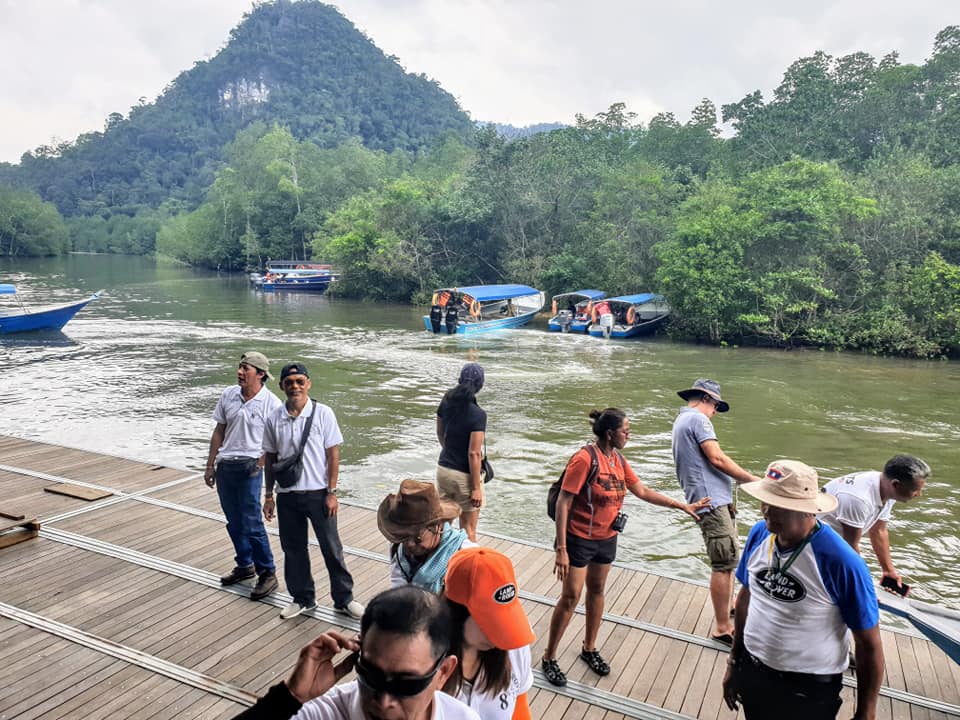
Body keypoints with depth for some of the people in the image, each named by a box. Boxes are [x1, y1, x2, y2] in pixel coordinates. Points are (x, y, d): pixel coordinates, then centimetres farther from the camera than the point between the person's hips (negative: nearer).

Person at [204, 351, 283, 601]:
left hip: (249, 467, -6)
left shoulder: (271, 404, -11)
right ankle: (244, 565, 33)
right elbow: (219, 431, 12)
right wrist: (210, 465, 13)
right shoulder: (228, 395, 5)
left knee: (251, 523, -6)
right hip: (224, 465, 6)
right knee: (234, 522, 16)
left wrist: (259, 464, -18)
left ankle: (267, 573, 6)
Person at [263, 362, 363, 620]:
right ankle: (303, 598, 31)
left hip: (318, 493, -3)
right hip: (287, 495, 3)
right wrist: (269, 496, 8)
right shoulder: (274, 419, 0)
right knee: (293, 548, 13)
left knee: (331, 548, 5)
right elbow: (271, 459, 8)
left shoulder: (323, 414, -8)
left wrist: (332, 492, -9)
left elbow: (333, 454, -6)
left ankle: (344, 599, 20)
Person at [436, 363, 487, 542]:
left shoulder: (446, 401, -3)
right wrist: (476, 488, -15)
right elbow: (474, 453, -22)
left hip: (443, 469, 6)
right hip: (465, 476, -6)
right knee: (468, 529, 9)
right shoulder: (478, 415, -22)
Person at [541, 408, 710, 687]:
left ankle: (589, 648, 37)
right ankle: (549, 658, 15)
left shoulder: (619, 460, 2)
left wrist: (683, 506, 9)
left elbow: (643, 491, 11)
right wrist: (561, 549, -24)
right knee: (570, 598, -1)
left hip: (606, 539, 7)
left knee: (596, 591, 19)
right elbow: (563, 503, -22)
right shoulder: (585, 459, -23)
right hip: (579, 539, -7)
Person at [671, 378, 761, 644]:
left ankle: (728, 608, 34)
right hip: (712, 500, -10)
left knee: (727, 559, 21)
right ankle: (722, 627, -2)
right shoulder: (698, 419, -10)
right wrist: (752, 479, -9)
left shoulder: (680, 420, 22)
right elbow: (717, 458, -19)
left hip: (710, 500, 10)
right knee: (724, 562, -8)